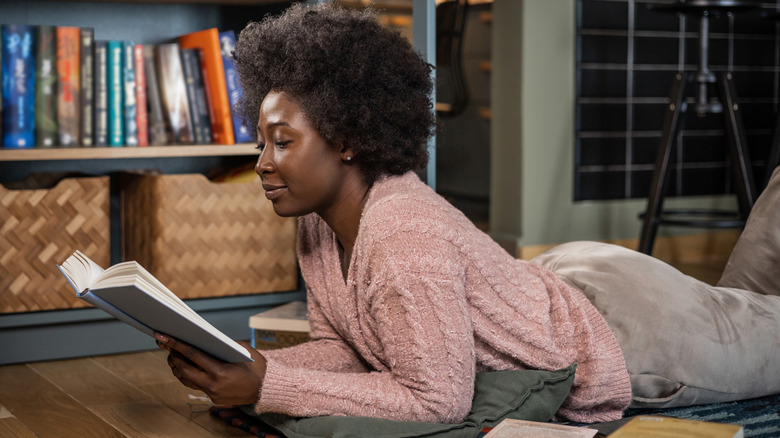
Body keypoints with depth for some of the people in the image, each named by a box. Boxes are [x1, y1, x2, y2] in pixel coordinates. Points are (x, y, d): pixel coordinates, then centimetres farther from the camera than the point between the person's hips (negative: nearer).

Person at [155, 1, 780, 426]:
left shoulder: (407, 240, -39)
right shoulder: (319, 223, -12)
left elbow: (437, 397, -35)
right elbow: (343, 348, -6)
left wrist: (268, 387, -36)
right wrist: (239, 367, -24)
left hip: (628, 328, -7)